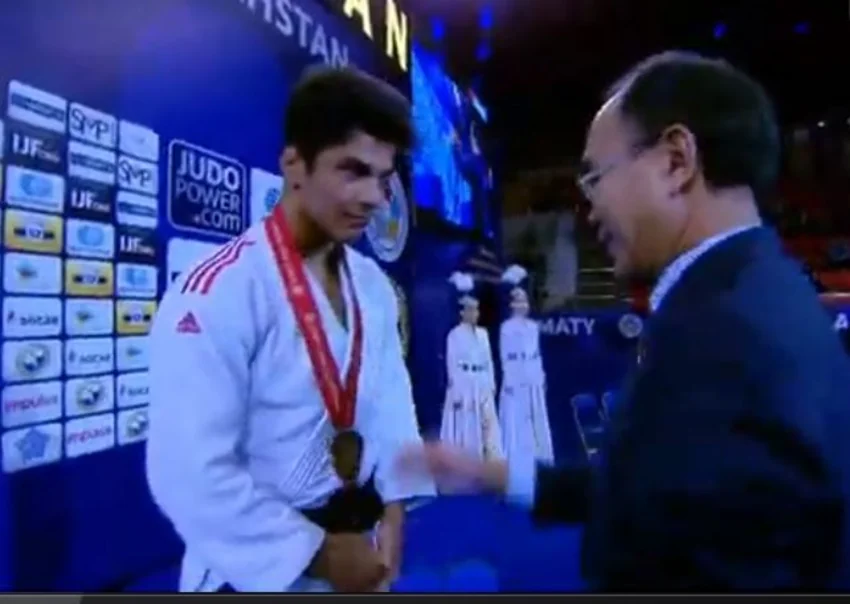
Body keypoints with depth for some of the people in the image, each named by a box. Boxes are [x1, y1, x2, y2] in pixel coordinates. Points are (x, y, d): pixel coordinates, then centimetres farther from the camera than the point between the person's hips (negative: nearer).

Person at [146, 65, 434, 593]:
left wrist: (393, 509, -7)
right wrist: (317, 552, -18)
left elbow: (391, 399, 4)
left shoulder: (373, 285, 1)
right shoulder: (218, 292, -23)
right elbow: (191, 472, -25)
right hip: (258, 572, -6)